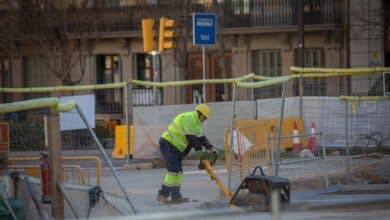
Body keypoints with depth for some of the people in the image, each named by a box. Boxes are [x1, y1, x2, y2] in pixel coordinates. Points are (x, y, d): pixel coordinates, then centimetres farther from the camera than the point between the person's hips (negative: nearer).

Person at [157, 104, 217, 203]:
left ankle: (176, 196, 8)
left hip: (174, 147, 11)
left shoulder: (196, 122, 19)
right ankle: (163, 195, -15)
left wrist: (210, 148, 6)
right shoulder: (189, 118, -15)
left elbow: (201, 136, 17)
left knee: (178, 172, 7)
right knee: (174, 170, -16)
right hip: (167, 144, -11)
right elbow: (191, 137, -20)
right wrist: (200, 150, -14)